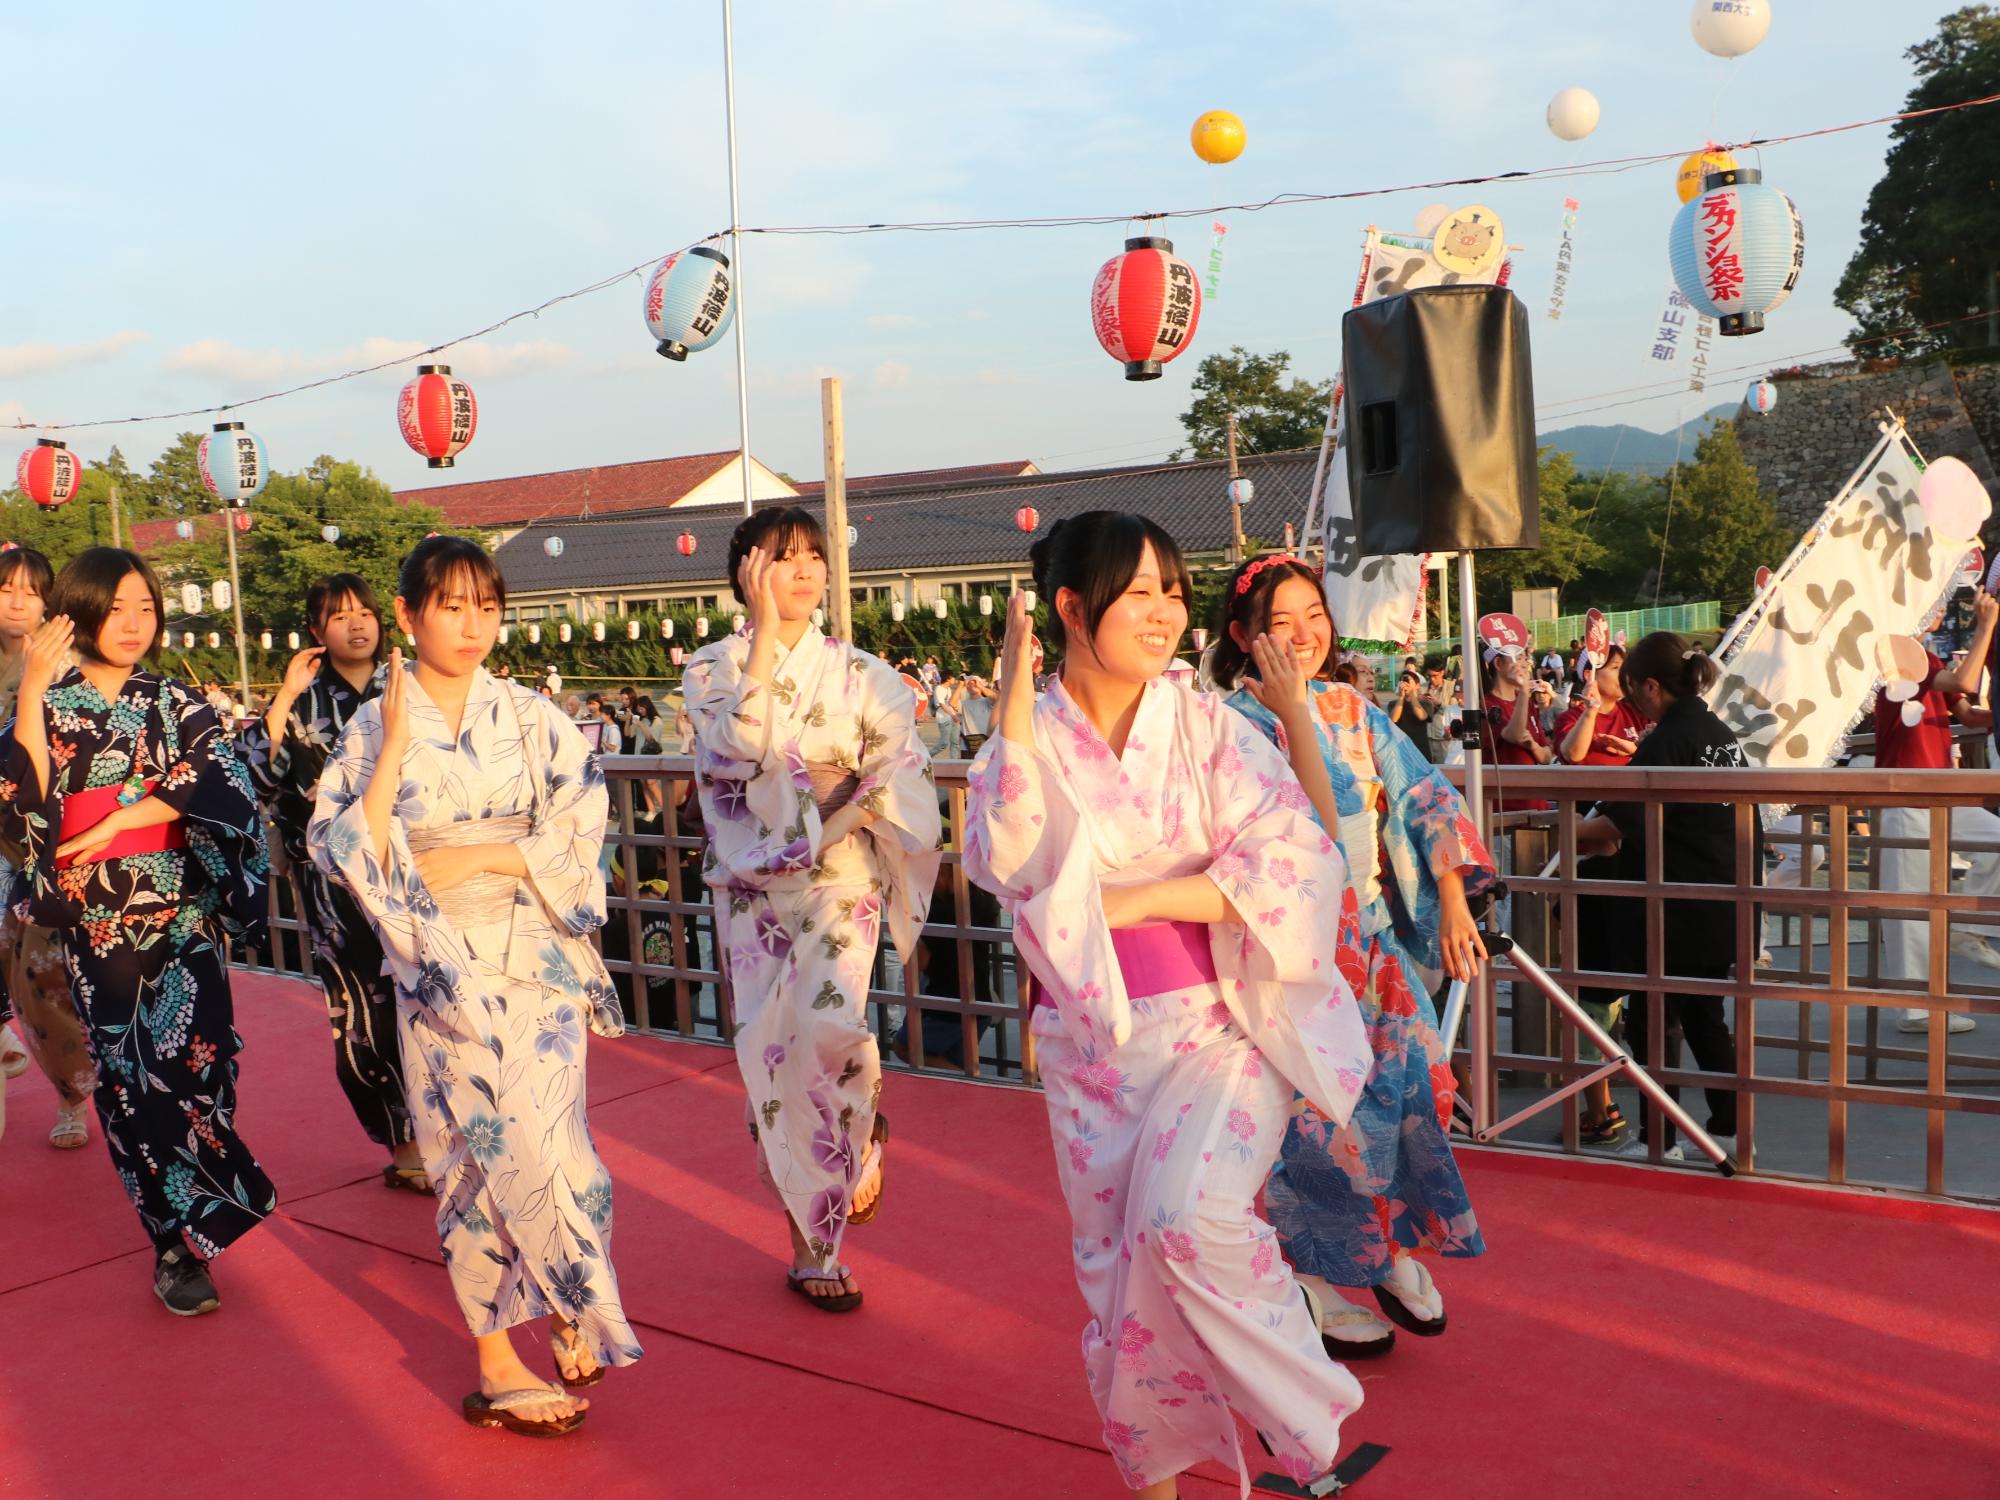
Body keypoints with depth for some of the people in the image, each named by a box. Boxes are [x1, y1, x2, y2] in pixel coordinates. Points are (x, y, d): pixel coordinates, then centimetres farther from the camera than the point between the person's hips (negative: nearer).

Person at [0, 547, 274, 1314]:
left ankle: (184, 1242, 11)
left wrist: (117, 819, -15)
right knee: (129, 1081, 4)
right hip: (97, 925, 0)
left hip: (184, 917, 0)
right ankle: (180, 1241, 17)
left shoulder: (176, 702, 6)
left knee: (194, 1067, -8)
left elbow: (221, 780, -9)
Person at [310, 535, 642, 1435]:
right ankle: (498, 1362, 14)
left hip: (537, 961, 1)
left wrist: (478, 858, -11)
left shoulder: (531, 719, 3)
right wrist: (395, 749, -16)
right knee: (480, 1150, 1)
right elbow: (347, 854, -9)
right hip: (442, 969, -1)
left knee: (542, 1142, 1)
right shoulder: (373, 730, 1)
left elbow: (580, 836, -1)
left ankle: (570, 1312, 25)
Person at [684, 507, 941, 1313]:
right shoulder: (712, 669, 2)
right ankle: (815, 1246, 15)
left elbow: (907, 773, -1)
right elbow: (738, 750, -17)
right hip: (754, 885, 1)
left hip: (840, 881, -1)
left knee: (828, 1031, -22)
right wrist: (766, 633, -18)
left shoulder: (861, 672, 3)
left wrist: (843, 793, -18)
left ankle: (860, 1138, 12)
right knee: (771, 1058, 1)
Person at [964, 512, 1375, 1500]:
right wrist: (1017, 704, -23)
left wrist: (1134, 901, -14)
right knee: (1120, 1268, 9)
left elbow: (1294, 861, -11)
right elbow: (1007, 862, -19)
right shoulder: (1027, 738, -1)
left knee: (1186, 1216, -23)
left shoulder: (1207, 725, -3)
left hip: (1218, 1021, -2)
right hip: (1093, 1040, 2)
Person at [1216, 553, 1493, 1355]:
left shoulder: (1354, 710, 8)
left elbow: (1425, 801, 7)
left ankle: (1398, 1247, 26)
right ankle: (1317, 1281, 19)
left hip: (1373, 937, 6)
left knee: (1408, 1074, 5)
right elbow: (1312, 824, -23)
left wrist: (1454, 902, -1)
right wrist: (1295, 716, -24)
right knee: (1315, 1104, 1)